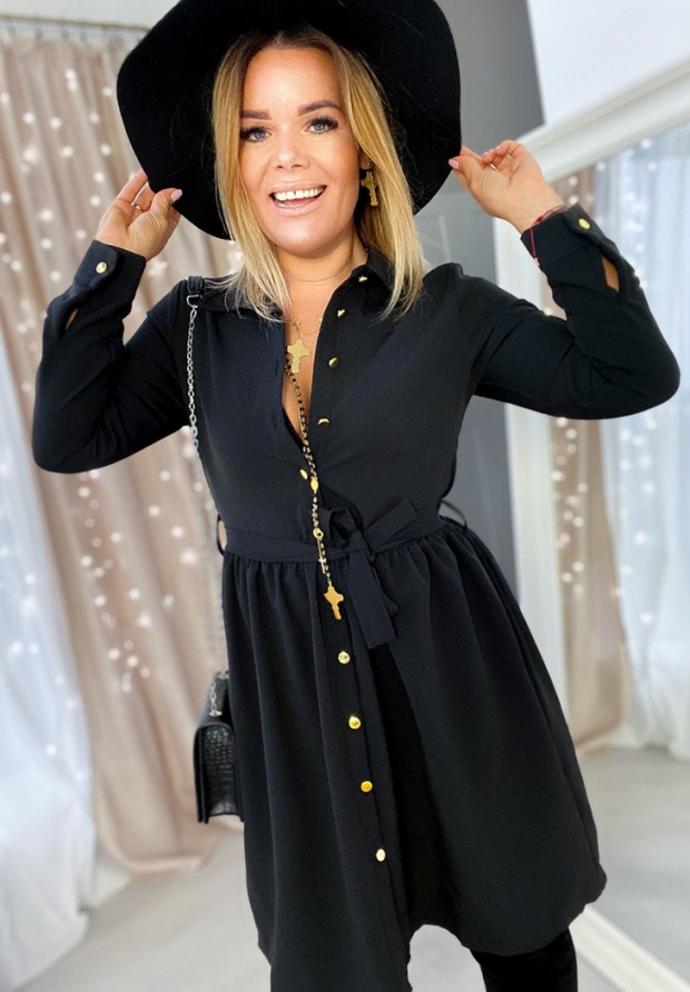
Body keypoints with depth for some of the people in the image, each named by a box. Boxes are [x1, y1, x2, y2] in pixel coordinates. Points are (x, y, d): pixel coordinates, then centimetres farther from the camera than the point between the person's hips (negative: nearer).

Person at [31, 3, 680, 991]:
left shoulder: (448, 307, -2)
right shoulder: (199, 326, 3)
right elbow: (67, 438, 1)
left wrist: (546, 220, -8)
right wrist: (111, 264, 0)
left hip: (448, 655, 0)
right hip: (289, 673, 2)